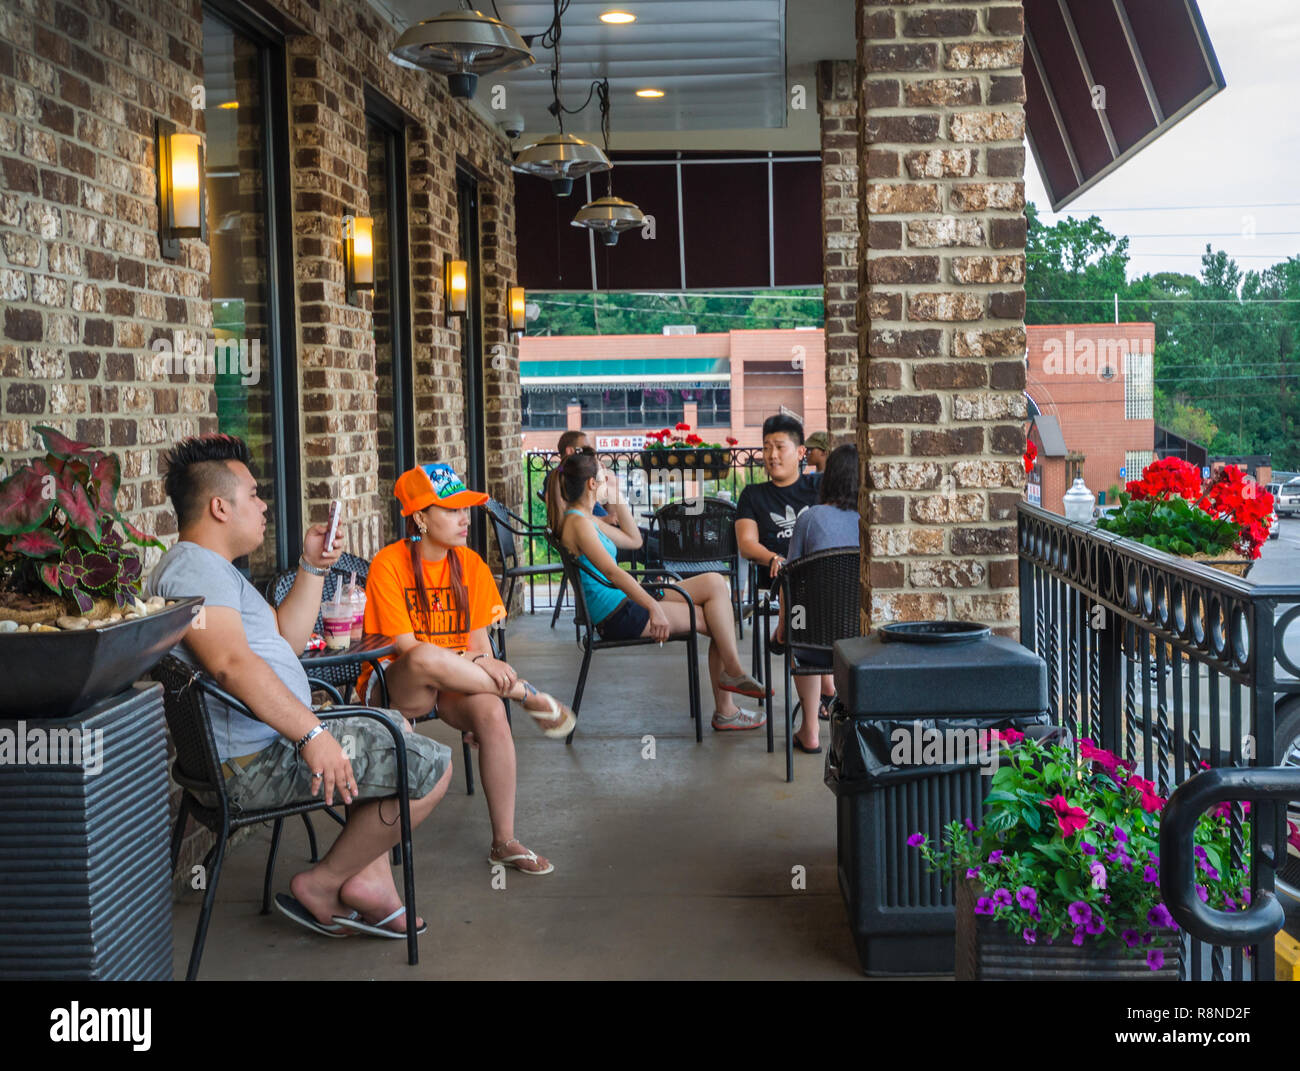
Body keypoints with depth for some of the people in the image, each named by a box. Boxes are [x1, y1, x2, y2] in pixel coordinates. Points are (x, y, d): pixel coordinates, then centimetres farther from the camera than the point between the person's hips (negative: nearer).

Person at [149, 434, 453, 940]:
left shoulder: (211, 568, 21)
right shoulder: (194, 566, -16)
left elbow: (286, 639, 23)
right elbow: (232, 663, -30)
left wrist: (312, 567, 14)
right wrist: (311, 735, -33)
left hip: (274, 740, 12)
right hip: (256, 763, -12)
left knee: (394, 725, 30)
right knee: (431, 766, -12)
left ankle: (370, 880, 17)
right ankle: (321, 885, 1)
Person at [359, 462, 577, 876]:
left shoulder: (470, 563, 5)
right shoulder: (389, 564, -11)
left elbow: (479, 641, 2)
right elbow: (407, 648, -16)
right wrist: (477, 665, -27)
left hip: (451, 686, 4)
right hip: (396, 689, -4)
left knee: (490, 709, -31)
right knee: (427, 660, -40)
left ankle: (504, 842, -22)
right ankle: (528, 695, -19)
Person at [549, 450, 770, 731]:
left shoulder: (587, 519, 16)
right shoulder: (577, 523, -15)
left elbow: (634, 540, 26)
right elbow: (612, 573, -25)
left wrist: (618, 500, 18)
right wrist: (654, 608, -30)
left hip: (627, 603, 10)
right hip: (616, 616, -10)